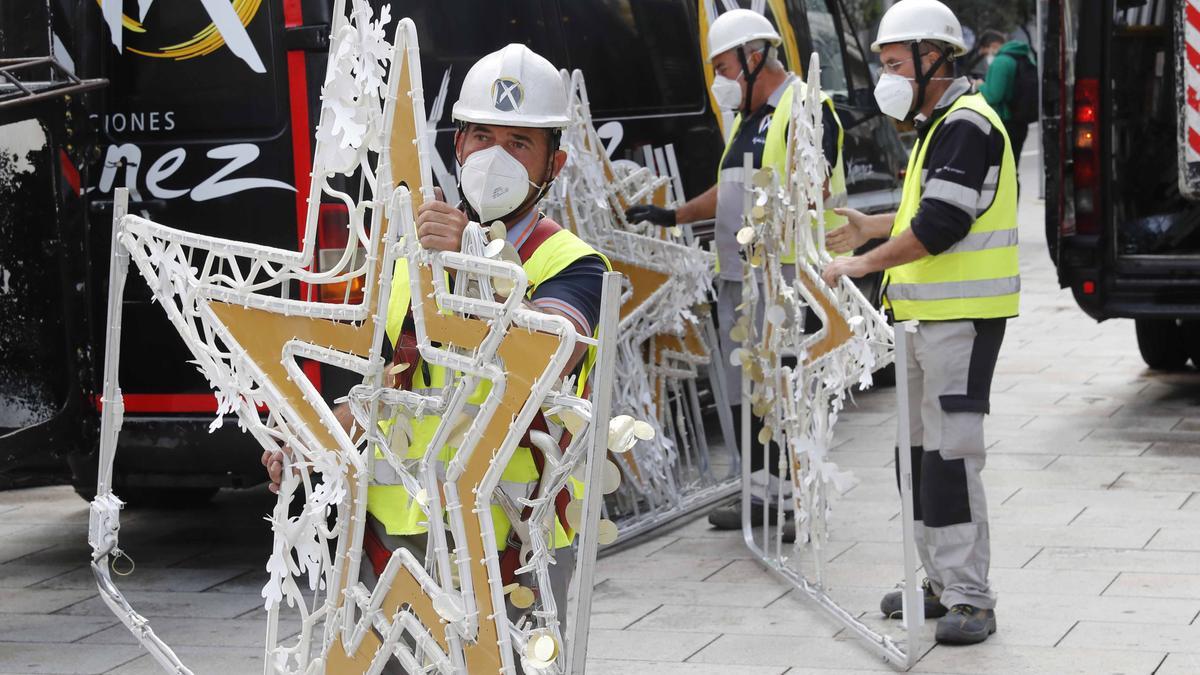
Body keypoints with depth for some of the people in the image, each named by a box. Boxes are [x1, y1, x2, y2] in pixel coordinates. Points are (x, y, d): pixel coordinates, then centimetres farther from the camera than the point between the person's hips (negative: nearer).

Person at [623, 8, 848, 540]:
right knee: (744, 388, 13)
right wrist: (673, 216, 22)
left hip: (785, 277, -10)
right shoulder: (747, 117, 21)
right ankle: (762, 492, 22)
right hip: (737, 277, 10)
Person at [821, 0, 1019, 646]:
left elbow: (942, 224, -22)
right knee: (920, 449, 13)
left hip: (963, 317, -10)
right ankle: (941, 582, 21)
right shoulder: (937, 126, 18)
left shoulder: (968, 125, -14)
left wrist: (866, 264, -16)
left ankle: (970, 599, -8)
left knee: (950, 452, -12)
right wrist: (871, 226, 24)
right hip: (925, 315, 10)